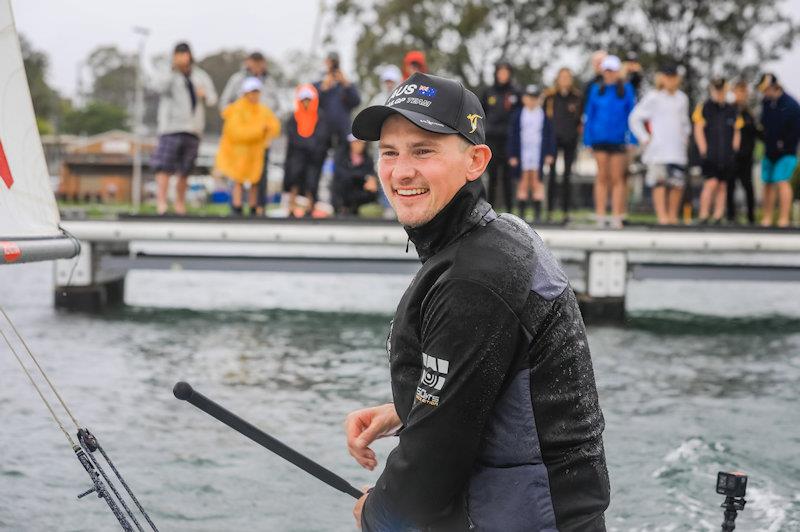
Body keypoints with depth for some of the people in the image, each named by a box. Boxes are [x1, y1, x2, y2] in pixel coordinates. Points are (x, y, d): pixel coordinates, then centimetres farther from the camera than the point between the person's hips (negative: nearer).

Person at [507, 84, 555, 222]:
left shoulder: (544, 115, 5)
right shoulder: (518, 115, 4)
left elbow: (549, 135, 8)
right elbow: (512, 135, 4)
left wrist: (549, 153, 2)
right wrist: (512, 155, -1)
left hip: (538, 152, 0)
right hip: (523, 153, 0)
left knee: (536, 180, -2)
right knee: (523, 181, 1)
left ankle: (537, 213, 0)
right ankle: (521, 212, 4)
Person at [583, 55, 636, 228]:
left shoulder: (626, 90, 3)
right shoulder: (596, 90, 6)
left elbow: (631, 115, 3)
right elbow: (589, 115, 10)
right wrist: (587, 140, 5)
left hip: (618, 140, -1)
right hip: (600, 138, 1)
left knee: (617, 179, 1)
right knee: (602, 177, 2)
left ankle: (617, 217, 2)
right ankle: (600, 216, 4)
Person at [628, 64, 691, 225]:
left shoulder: (682, 98, 15)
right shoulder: (653, 97, -1)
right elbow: (635, 118, -1)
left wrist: (685, 137, 16)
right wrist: (645, 138, -5)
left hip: (678, 149, 5)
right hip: (658, 149, -5)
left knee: (678, 183, -1)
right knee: (660, 182, -9)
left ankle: (673, 215, 10)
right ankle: (662, 216, -11)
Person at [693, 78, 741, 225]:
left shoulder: (732, 111, 12)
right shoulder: (703, 108, 0)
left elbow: (736, 133, 17)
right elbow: (698, 130, -2)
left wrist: (734, 151, 7)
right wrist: (704, 151, -8)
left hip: (727, 156, 4)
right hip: (710, 156, -4)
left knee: (722, 186, 6)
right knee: (711, 183, -15)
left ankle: (718, 217, 10)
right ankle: (703, 216, -10)